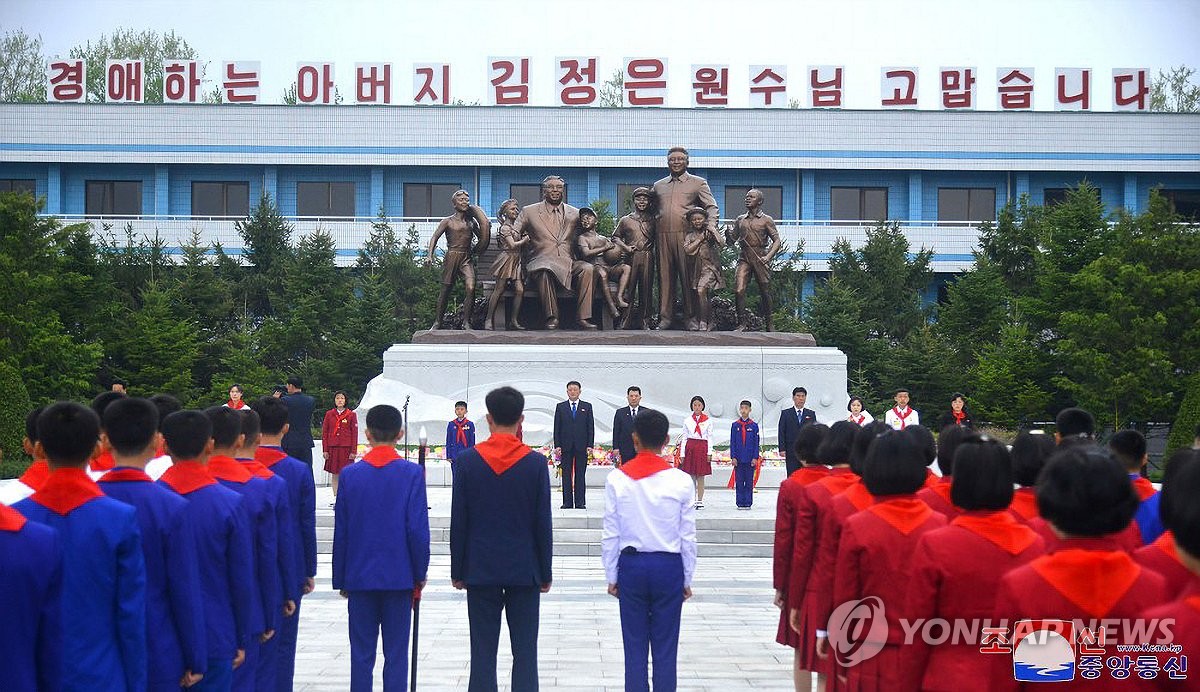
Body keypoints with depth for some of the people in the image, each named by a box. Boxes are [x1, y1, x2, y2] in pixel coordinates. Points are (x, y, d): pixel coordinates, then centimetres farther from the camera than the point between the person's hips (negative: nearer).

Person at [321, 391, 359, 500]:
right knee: (334, 474, 5)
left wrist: (353, 451, -6)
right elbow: (324, 433, 6)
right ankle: (335, 498, 11)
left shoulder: (351, 414, 1)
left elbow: (354, 434, 0)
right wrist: (325, 450, -1)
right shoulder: (329, 414, 6)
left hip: (346, 448, -2)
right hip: (332, 448, 2)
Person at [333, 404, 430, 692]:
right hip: (399, 578, -1)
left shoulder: (350, 474, -1)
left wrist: (340, 579, 11)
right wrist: (420, 574, 4)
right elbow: (418, 529, -8)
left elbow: (341, 532, 2)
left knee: (361, 654, 6)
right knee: (396, 654, 4)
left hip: (360, 578, 1)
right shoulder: (412, 473, -6)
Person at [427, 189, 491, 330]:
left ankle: (466, 322, -11)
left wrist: (486, 226, 0)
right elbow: (434, 237, 3)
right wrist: (430, 255, -8)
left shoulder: (471, 222, 11)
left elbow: (482, 237, 19)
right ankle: (437, 322, 18)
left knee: (470, 288, -17)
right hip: (451, 257, -2)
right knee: (445, 291, 4)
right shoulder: (448, 221, 2)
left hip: (467, 258, 2)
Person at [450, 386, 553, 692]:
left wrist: (457, 570, 7)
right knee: (525, 651, 4)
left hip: (480, 570, 0)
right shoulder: (536, 462, -5)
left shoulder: (468, 460, -4)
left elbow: (458, 521, -2)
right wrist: (545, 573, 7)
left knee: (483, 652, 5)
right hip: (524, 569, 0)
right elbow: (543, 523, -2)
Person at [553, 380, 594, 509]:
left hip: (581, 446, 0)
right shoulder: (560, 407, 8)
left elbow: (591, 427, 5)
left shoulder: (587, 407, 8)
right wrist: (557, 445, -4)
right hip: (566, 446, 0)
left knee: (580, 475, 1)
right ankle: (567, 502, 5)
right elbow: (557, 427, 5)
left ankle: (580, 502, 4)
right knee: (566, 475, 2)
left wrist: (590, 445, -4)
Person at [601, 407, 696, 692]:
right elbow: (688, 536, -1)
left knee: (634, 646, 7)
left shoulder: (617, 479, -5)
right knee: (666, 647, 4)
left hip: (630, 565, 1)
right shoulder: (681, 481, -6)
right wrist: (687, 579, 9)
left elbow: (610, 535, -2)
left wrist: (611, 576, 8)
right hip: (669, 566, 0)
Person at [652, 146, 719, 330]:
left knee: (689, 277, -5)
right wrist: (653, 234, 13)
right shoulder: (658, 186, 20)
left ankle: (691, 318, -2)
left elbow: (711, 207, 4)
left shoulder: (698, 183, 10)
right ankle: (665, 318, 4)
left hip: (686, 235, -3)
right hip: (663, 237, 3)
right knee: (665, 277, 1)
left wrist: (711, 225, -15)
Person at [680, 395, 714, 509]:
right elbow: (684, 438, 9)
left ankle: (700, 501, 5)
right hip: (690, 448, 2)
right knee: (691, 477, 2)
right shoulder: (687, 420, 9)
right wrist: (682, 454, 4)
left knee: (700, 477, -1)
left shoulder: (708, 420, 5)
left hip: (702, 448, -2)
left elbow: (710, 437, 3)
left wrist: (709, 453, -5)